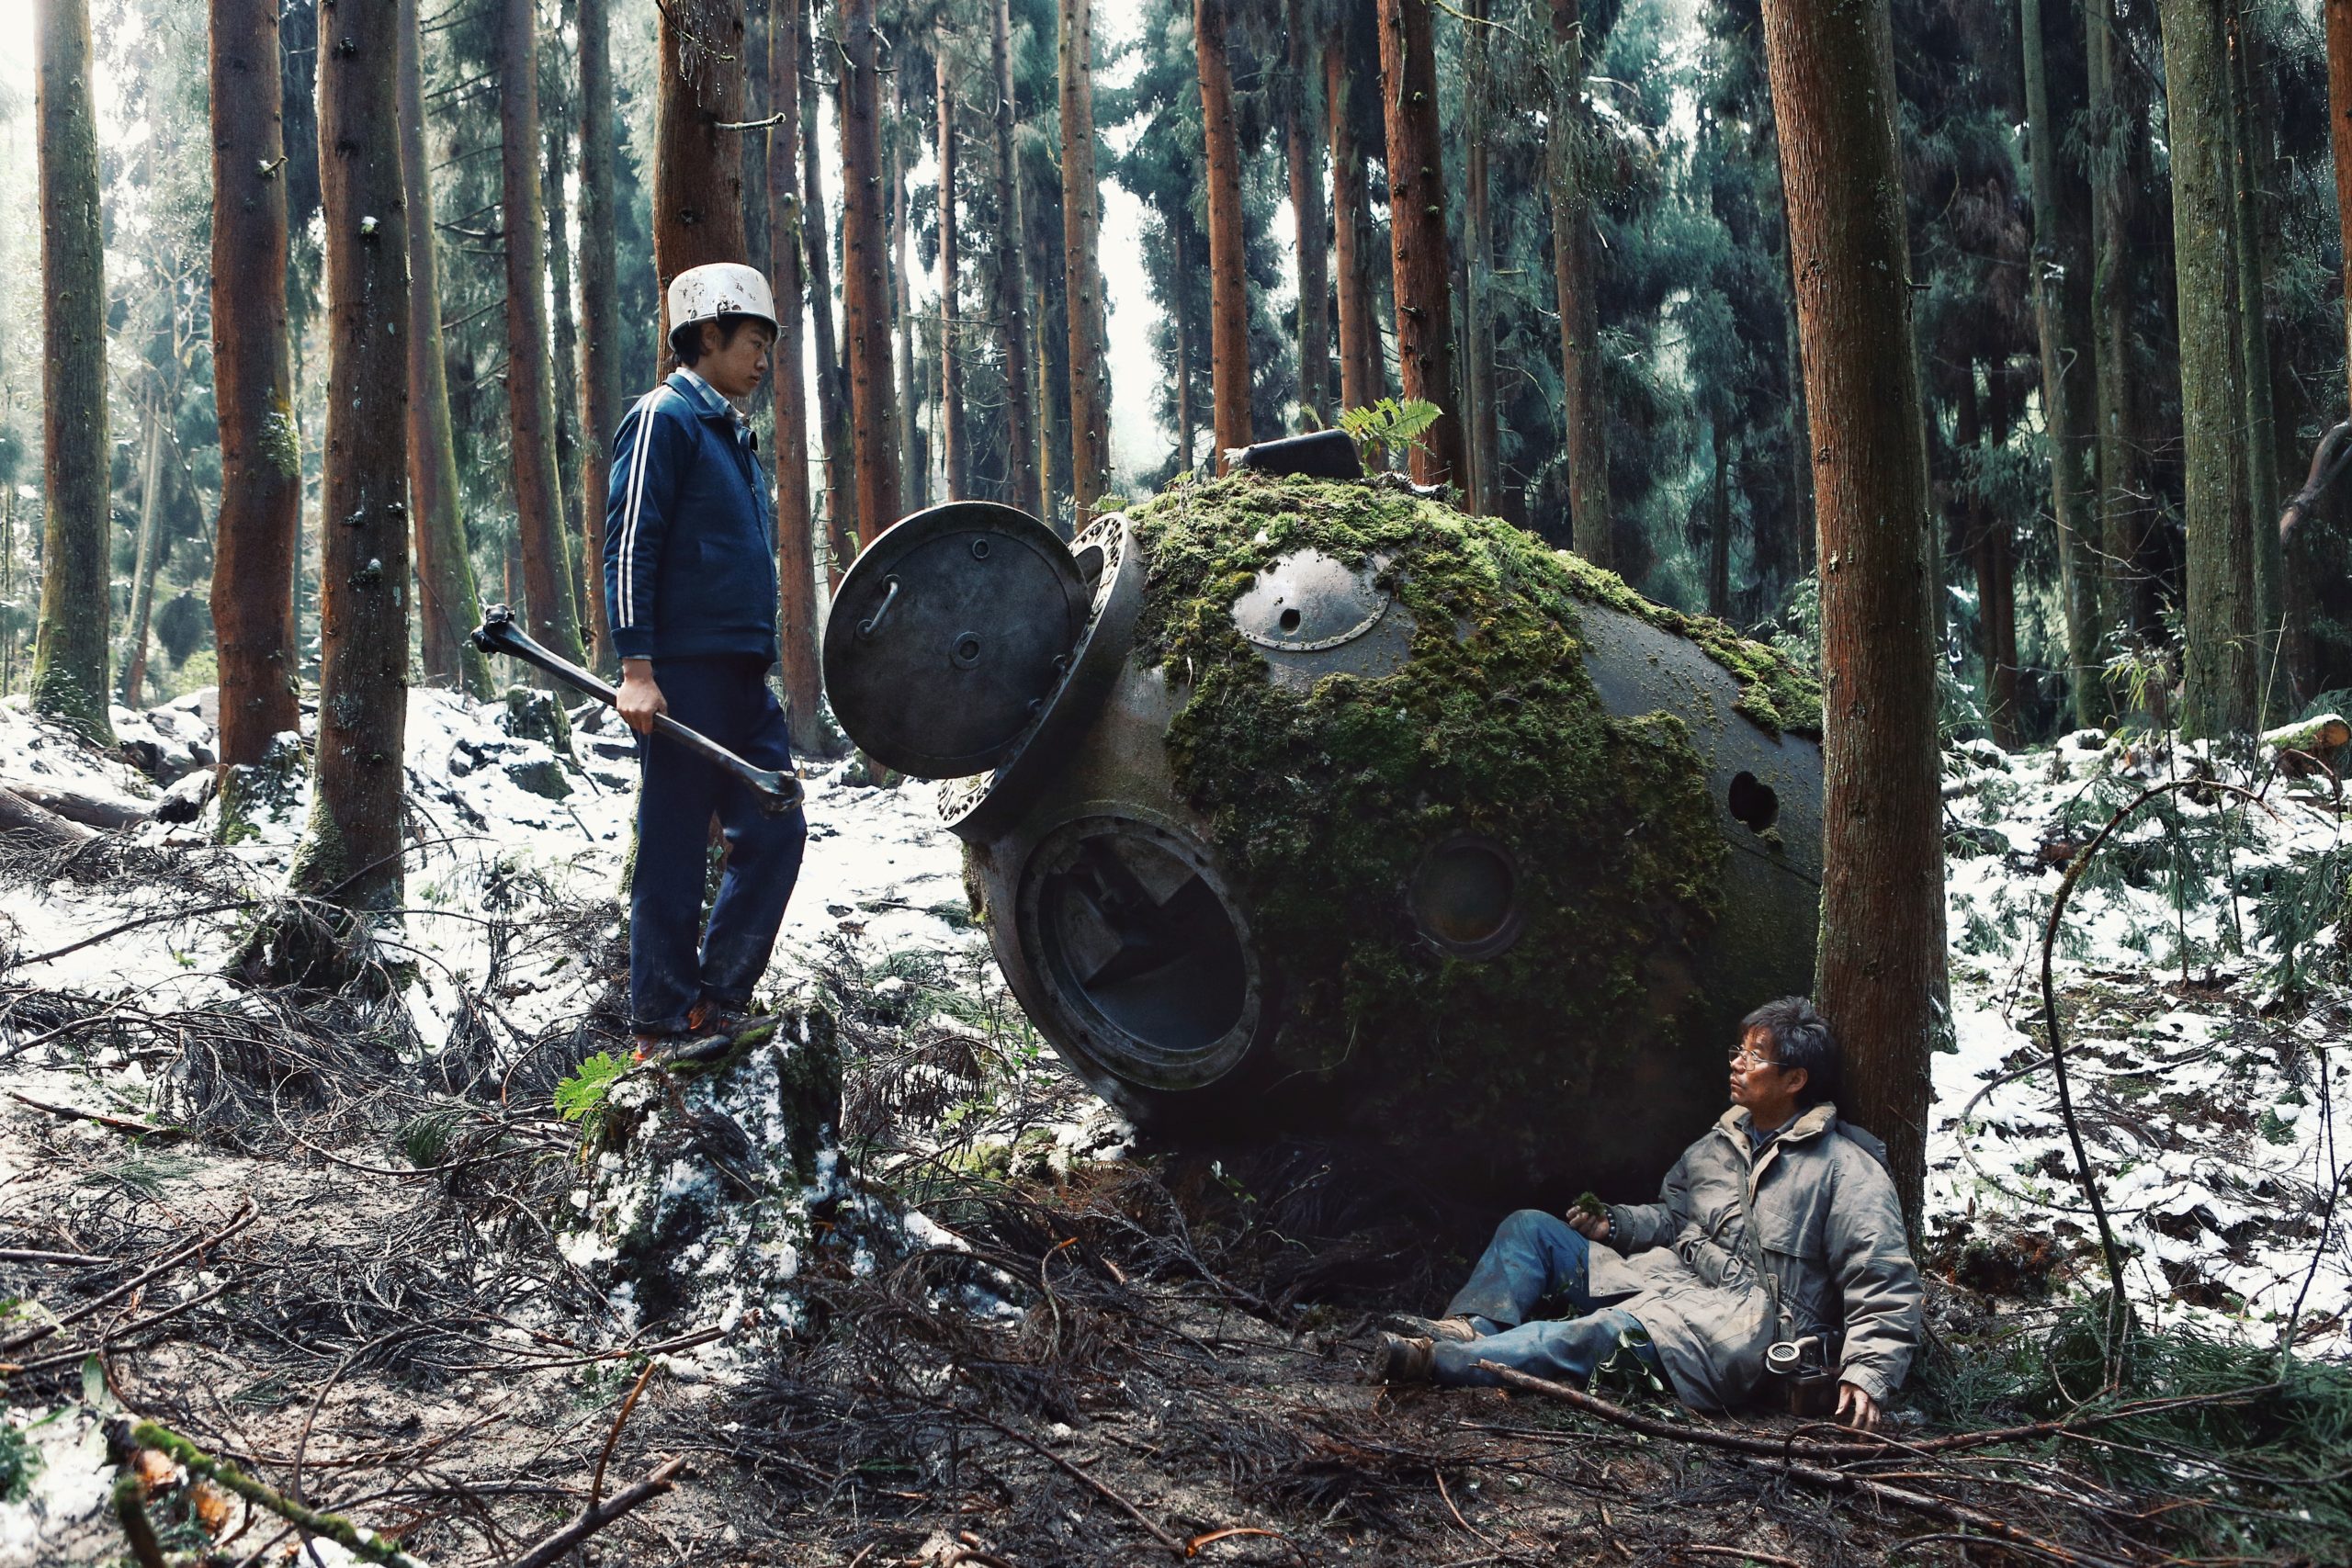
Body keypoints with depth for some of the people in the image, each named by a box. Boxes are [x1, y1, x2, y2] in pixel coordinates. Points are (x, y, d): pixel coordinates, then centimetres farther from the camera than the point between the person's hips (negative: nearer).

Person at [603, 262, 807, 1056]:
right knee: (675, 851, -4)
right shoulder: (665, 418, -6)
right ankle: (663, 1028, 2)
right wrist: (636, 666, -19)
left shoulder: (732, 434, 22)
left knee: (775, 833, 6)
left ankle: (717, 998, 15)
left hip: (744, 678, 9)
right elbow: (629, 544, -13)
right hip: (683, 676, -9)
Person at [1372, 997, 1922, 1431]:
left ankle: (1442, 1360, -48)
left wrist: (1867, 1373, -22)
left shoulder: (1846, 1168, -5)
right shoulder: (1720, 1143, 18)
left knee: (1616, 1330, -37)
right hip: (1668, 1278, 9)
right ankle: (1470, 1328, -24)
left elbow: (1886, 1284, -10)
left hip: (1747, 1321, -9)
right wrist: (1615, 1225, 6)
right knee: (1530, 1227, 2)